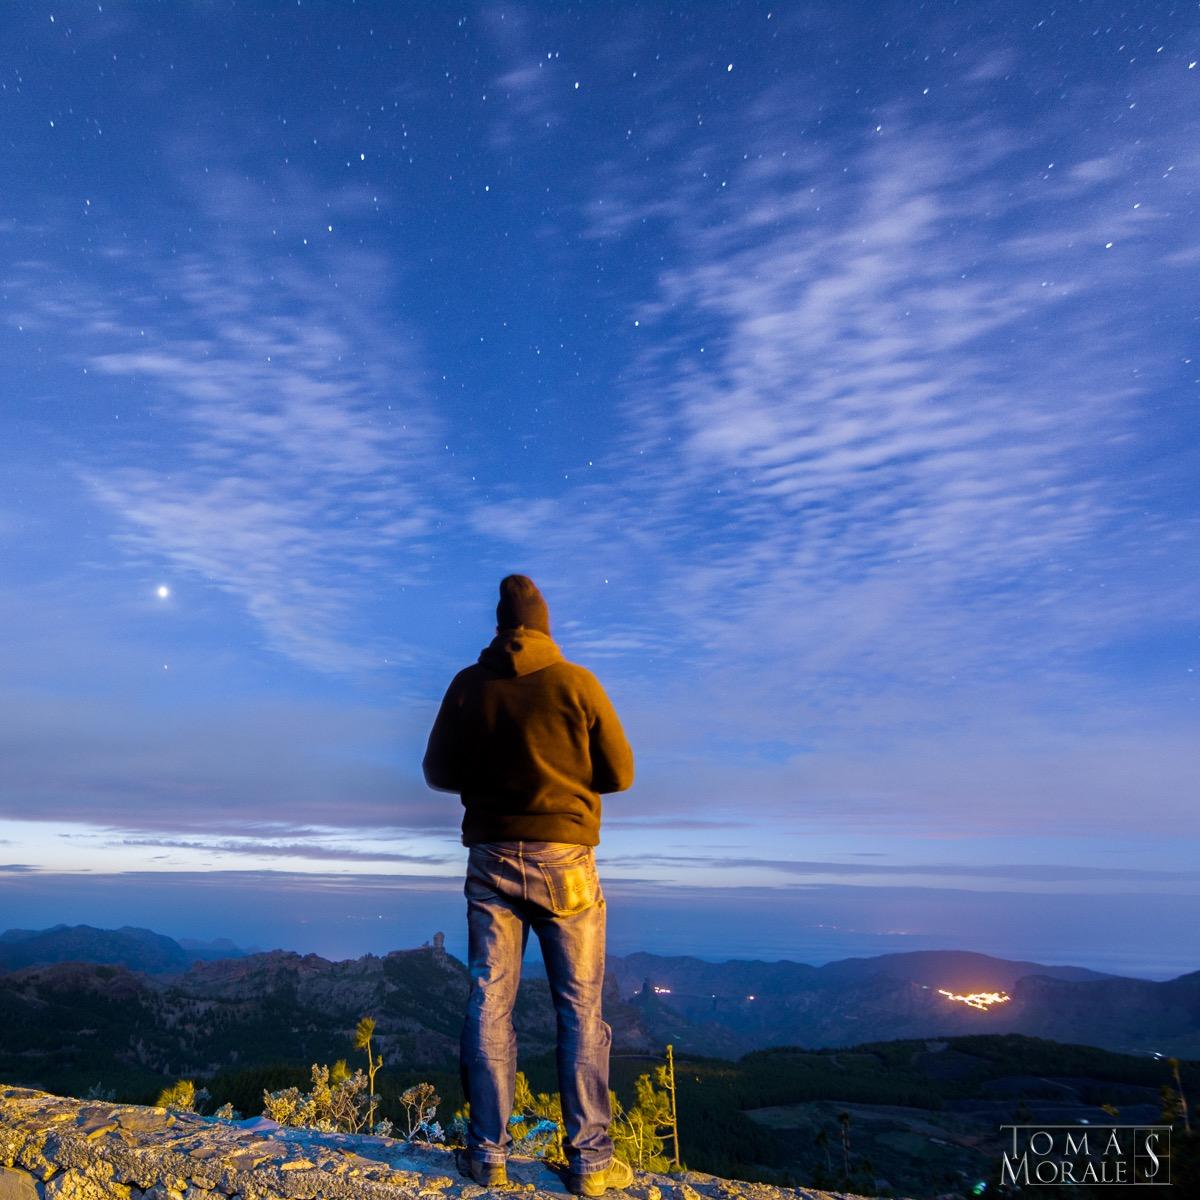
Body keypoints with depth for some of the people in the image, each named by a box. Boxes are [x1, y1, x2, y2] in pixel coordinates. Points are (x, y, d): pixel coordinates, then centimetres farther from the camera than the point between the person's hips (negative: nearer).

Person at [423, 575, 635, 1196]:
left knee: (489, 1004, 11)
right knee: (580, 1010, 8)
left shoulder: (468, 685, -1)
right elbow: (620, 773, -3)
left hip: (491, 860, 2)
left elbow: (438, 773, 5)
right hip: (565, 862, -2)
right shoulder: (576, 683, -7)